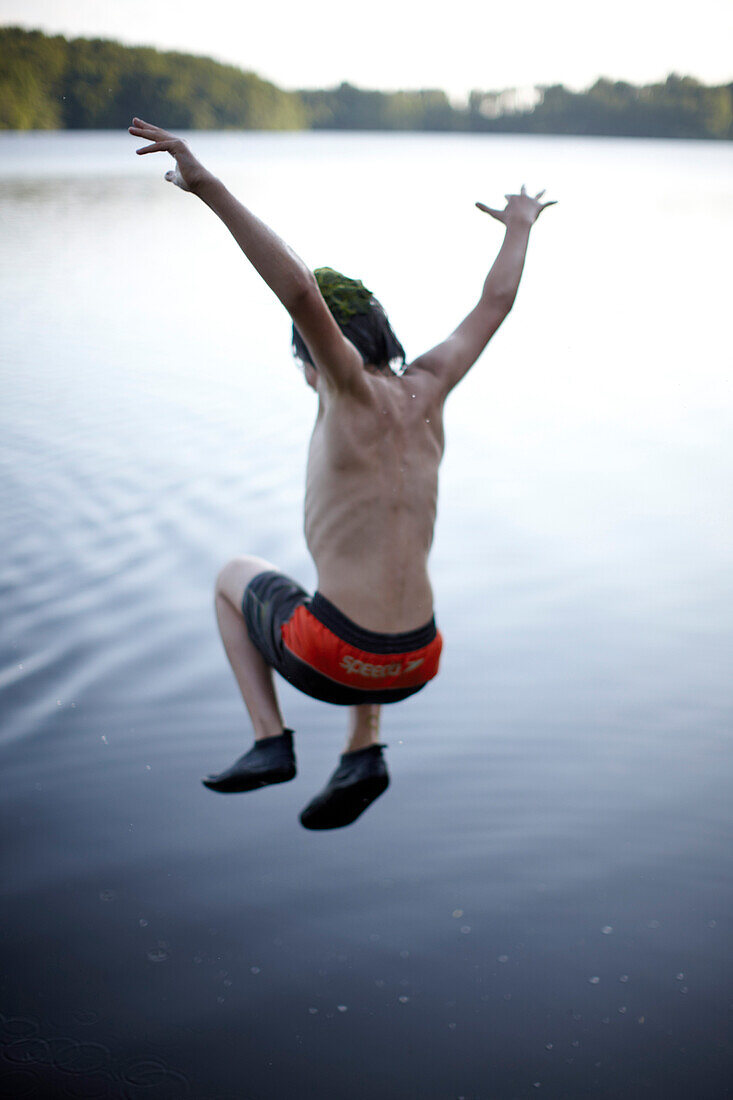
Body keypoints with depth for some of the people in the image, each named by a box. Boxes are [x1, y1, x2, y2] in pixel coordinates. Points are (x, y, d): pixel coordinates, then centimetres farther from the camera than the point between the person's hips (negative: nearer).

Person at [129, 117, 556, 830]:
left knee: (236, 580, 28)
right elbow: (494, 305, 18)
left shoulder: (356, 391, -10)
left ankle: (270, 743, 17)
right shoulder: (424, 390, 4)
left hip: (334, 662, -5)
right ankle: (363, 753, 24)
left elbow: (303, 291, -27)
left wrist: (207, 185, -30)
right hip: (414, 667, 5)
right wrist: (519, 226, 36)